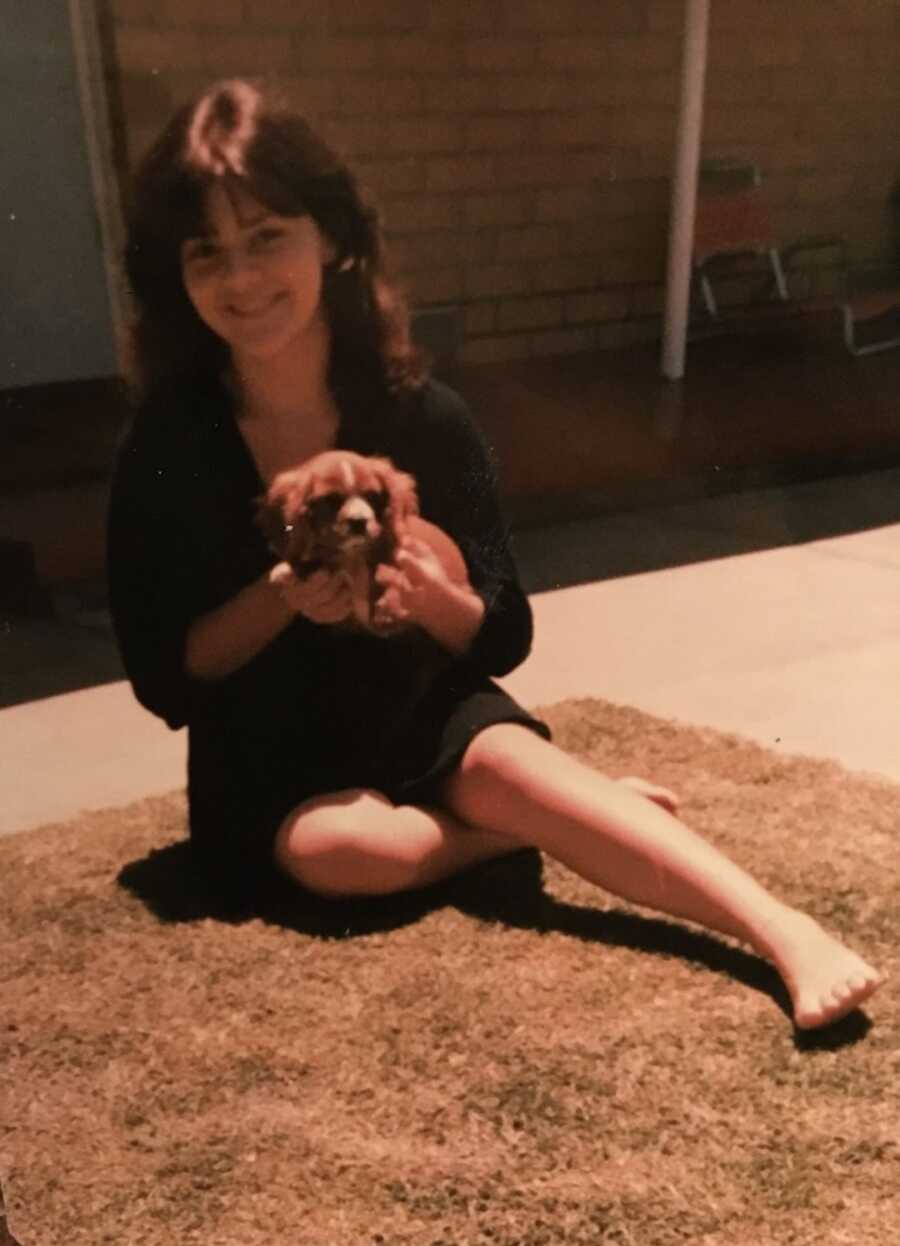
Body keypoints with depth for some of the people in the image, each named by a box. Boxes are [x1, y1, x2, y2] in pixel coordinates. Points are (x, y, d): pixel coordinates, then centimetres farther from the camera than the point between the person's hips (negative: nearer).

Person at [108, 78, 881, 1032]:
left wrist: (431, 598, -28)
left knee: (505, 762, -33)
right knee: (336, 848, -32)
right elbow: (163, 680, -10)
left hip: (419, 716, 0)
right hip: (269, 761, 1)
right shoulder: (164, 451, -13)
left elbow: (504, 637, -5)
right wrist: (280, 600, -27)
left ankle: (789, 936, -36)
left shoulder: (425, 420, -11)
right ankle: (579, 809, -12)